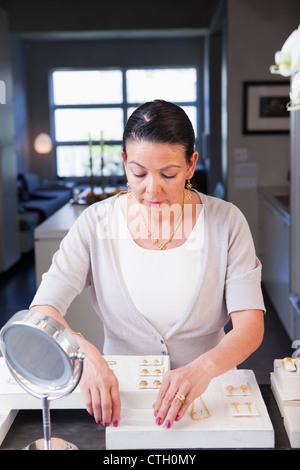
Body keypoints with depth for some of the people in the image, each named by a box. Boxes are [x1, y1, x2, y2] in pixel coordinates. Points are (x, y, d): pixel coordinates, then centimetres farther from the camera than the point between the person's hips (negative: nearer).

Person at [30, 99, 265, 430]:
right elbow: (42, 310, -11)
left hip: (207, 391, 0)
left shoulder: (226, 222, -7)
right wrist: (84, 353, -33)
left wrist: (204, 367, -34)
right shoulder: (95, 224, -6)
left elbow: (250, 325, -12)